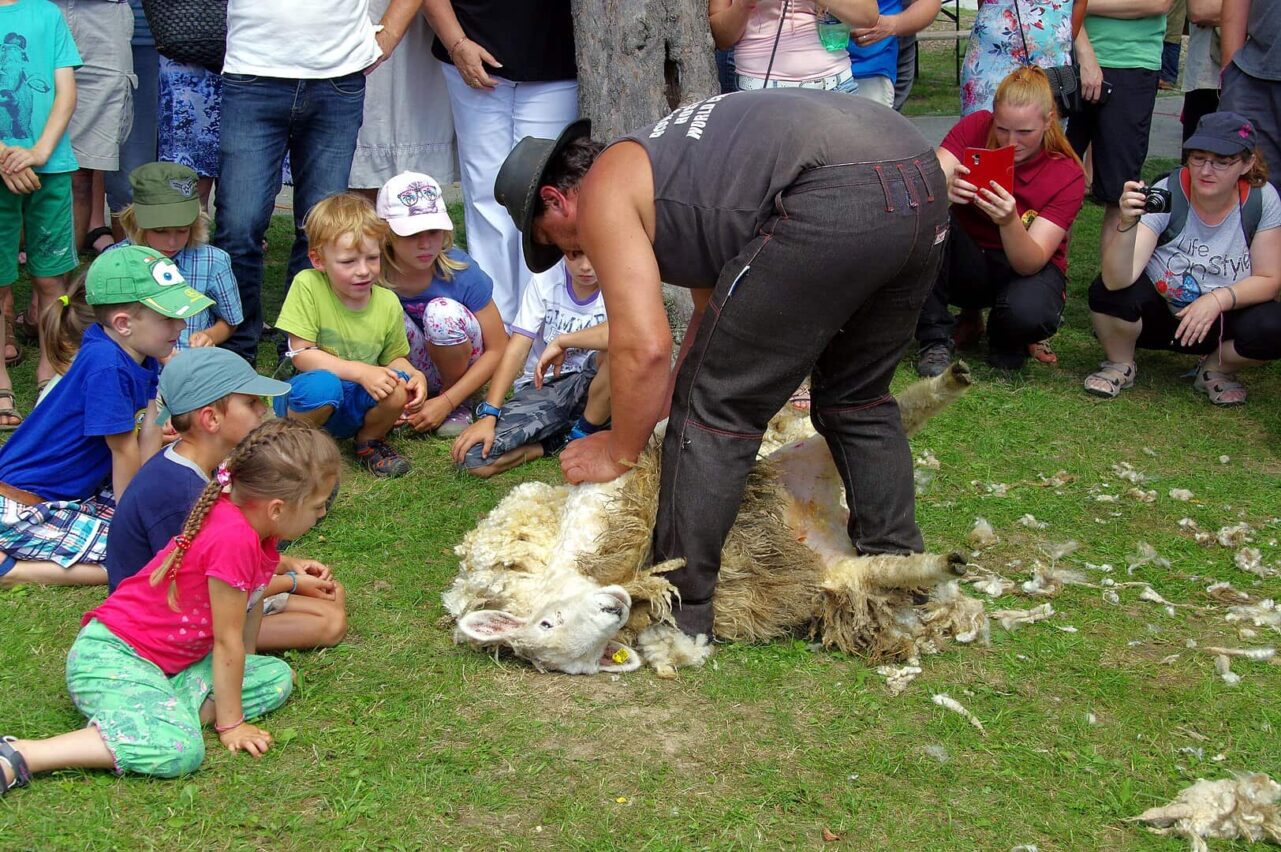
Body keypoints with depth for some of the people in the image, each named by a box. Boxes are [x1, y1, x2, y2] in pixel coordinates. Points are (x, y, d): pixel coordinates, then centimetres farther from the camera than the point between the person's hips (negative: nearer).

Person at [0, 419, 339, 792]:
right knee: (179, 750, -33)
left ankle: (163, 712, -9)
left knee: (278, 677, 3)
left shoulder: (255, 524, 1)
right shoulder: (234, 538, -27)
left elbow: (252, 604, 12)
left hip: (174, 659, 10)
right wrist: (230, 724, -10)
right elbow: (227, 639, -19)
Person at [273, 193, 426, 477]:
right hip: (306, 398, -3)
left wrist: (414, 375, -16)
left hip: (356, 405, 3)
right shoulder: (308, 285, -18)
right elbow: (301, 355, -18)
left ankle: (369, 441, 6)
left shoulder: (388, 304, -7)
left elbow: (394, 358, 8)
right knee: (322, 384, -38)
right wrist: (359, 371, -28)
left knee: (399, 385, -27)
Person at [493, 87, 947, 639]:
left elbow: (645, 347, -2)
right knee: (855, 396, 27)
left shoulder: (602, 195, 8)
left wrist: (620, 450, 12)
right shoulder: (660, 168, 34)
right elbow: (716, 309, 39)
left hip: (833, 200, -10)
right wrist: (672, 399, 39)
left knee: (717, 407, 3)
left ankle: (679, 611, 10)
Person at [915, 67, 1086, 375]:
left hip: (1028, 267, -2)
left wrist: (1010, 222, -46)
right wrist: (944, 189, -50)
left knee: (1028, 312, -38)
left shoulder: (1068, 176, -18)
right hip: (967, 262, 2)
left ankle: (1006, 339, 3)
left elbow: (1031, 262, -25)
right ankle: (936, 340, -18)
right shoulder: (975, 127, -14)